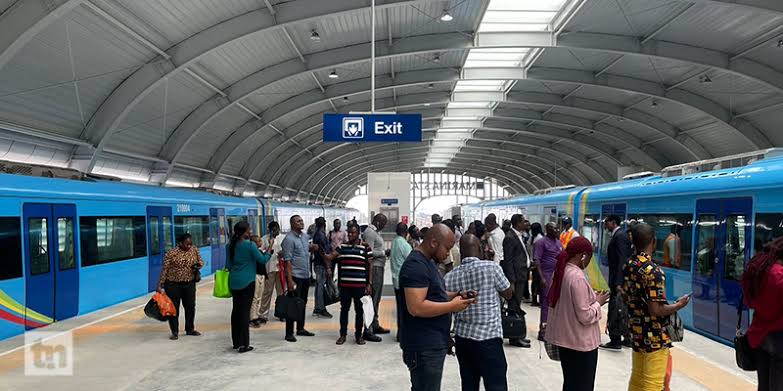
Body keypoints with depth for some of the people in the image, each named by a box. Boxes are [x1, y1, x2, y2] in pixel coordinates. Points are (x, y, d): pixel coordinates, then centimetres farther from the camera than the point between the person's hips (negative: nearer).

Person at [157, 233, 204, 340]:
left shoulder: (195, 251, 0)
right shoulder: (171, 253, -13)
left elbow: (201, 261, 14)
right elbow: (164, 269, -11)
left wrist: (198, 266, -9)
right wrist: (160, 285, -12)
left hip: (189, 284, 4)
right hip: (173, 284, -4)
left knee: (190, 306, 12)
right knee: (173, 308, 2)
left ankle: (190, 329, 28)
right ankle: (175, 332, 14)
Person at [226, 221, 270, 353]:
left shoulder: (230, 245, 5)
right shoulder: (250, 245, -12)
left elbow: (228, 264, 12)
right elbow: (262, 260, -5)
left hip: (234, 281, 6)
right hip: (247, 282, -6)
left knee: (236, 309, 13)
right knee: (245, 311, -3)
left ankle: (236, 342, 20)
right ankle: (243, 344, -3)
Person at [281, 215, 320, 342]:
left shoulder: (305, 235, 10)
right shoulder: (289, 239, -14)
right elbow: (287, 260, -18)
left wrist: (312, 247, 3)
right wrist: (290, 280, -23)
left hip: (306, 275, 8)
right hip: (295, 276, -8)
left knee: (303, 303, 16)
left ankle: (300, 328, 27)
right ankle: (289, 333, 4)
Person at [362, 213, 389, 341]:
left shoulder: (375, 232, 18)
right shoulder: (369, 232, -13)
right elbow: (369, 252, -21)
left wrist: (385, 252, 9)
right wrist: (384, 252, -14)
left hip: (379, 268, 10)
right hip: (375, 268, -10)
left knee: (376, 299, 17)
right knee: (372, 299, -9)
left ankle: (375, 326, 27)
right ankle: (368, 331, -6)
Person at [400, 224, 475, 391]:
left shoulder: (428, 261, 13)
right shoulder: (416, 265, -20)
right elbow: (416, 307, -28)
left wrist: (455, 295, 4)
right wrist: (452, 306, -20)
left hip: (433, 343, 10)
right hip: (424, 347, -10)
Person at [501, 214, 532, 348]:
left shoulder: (519, 236, 12)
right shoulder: (510, 238, -16)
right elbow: (508, 261, -18)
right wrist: (511, 281, -20)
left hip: (521, 276, 10)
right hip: (515, 278, -9)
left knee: (517, 307, 16)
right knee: (514, 308, -3)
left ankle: (517, 335, 25)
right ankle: (514, 338, 5)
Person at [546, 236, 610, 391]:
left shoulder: (561, 272, 3)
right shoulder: (577, 277, -24)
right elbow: (585, 316, -23)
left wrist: (592, 299, 10)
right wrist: (598, 302, -7)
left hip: (564, 338, 8)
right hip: (580, 341, -8)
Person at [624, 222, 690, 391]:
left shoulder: (628, 266, 2)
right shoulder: (653, 270, -22)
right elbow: (656, 310, -22)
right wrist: (679, 305, -8)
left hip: (636, 333, 7)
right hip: (655, 336, -7)